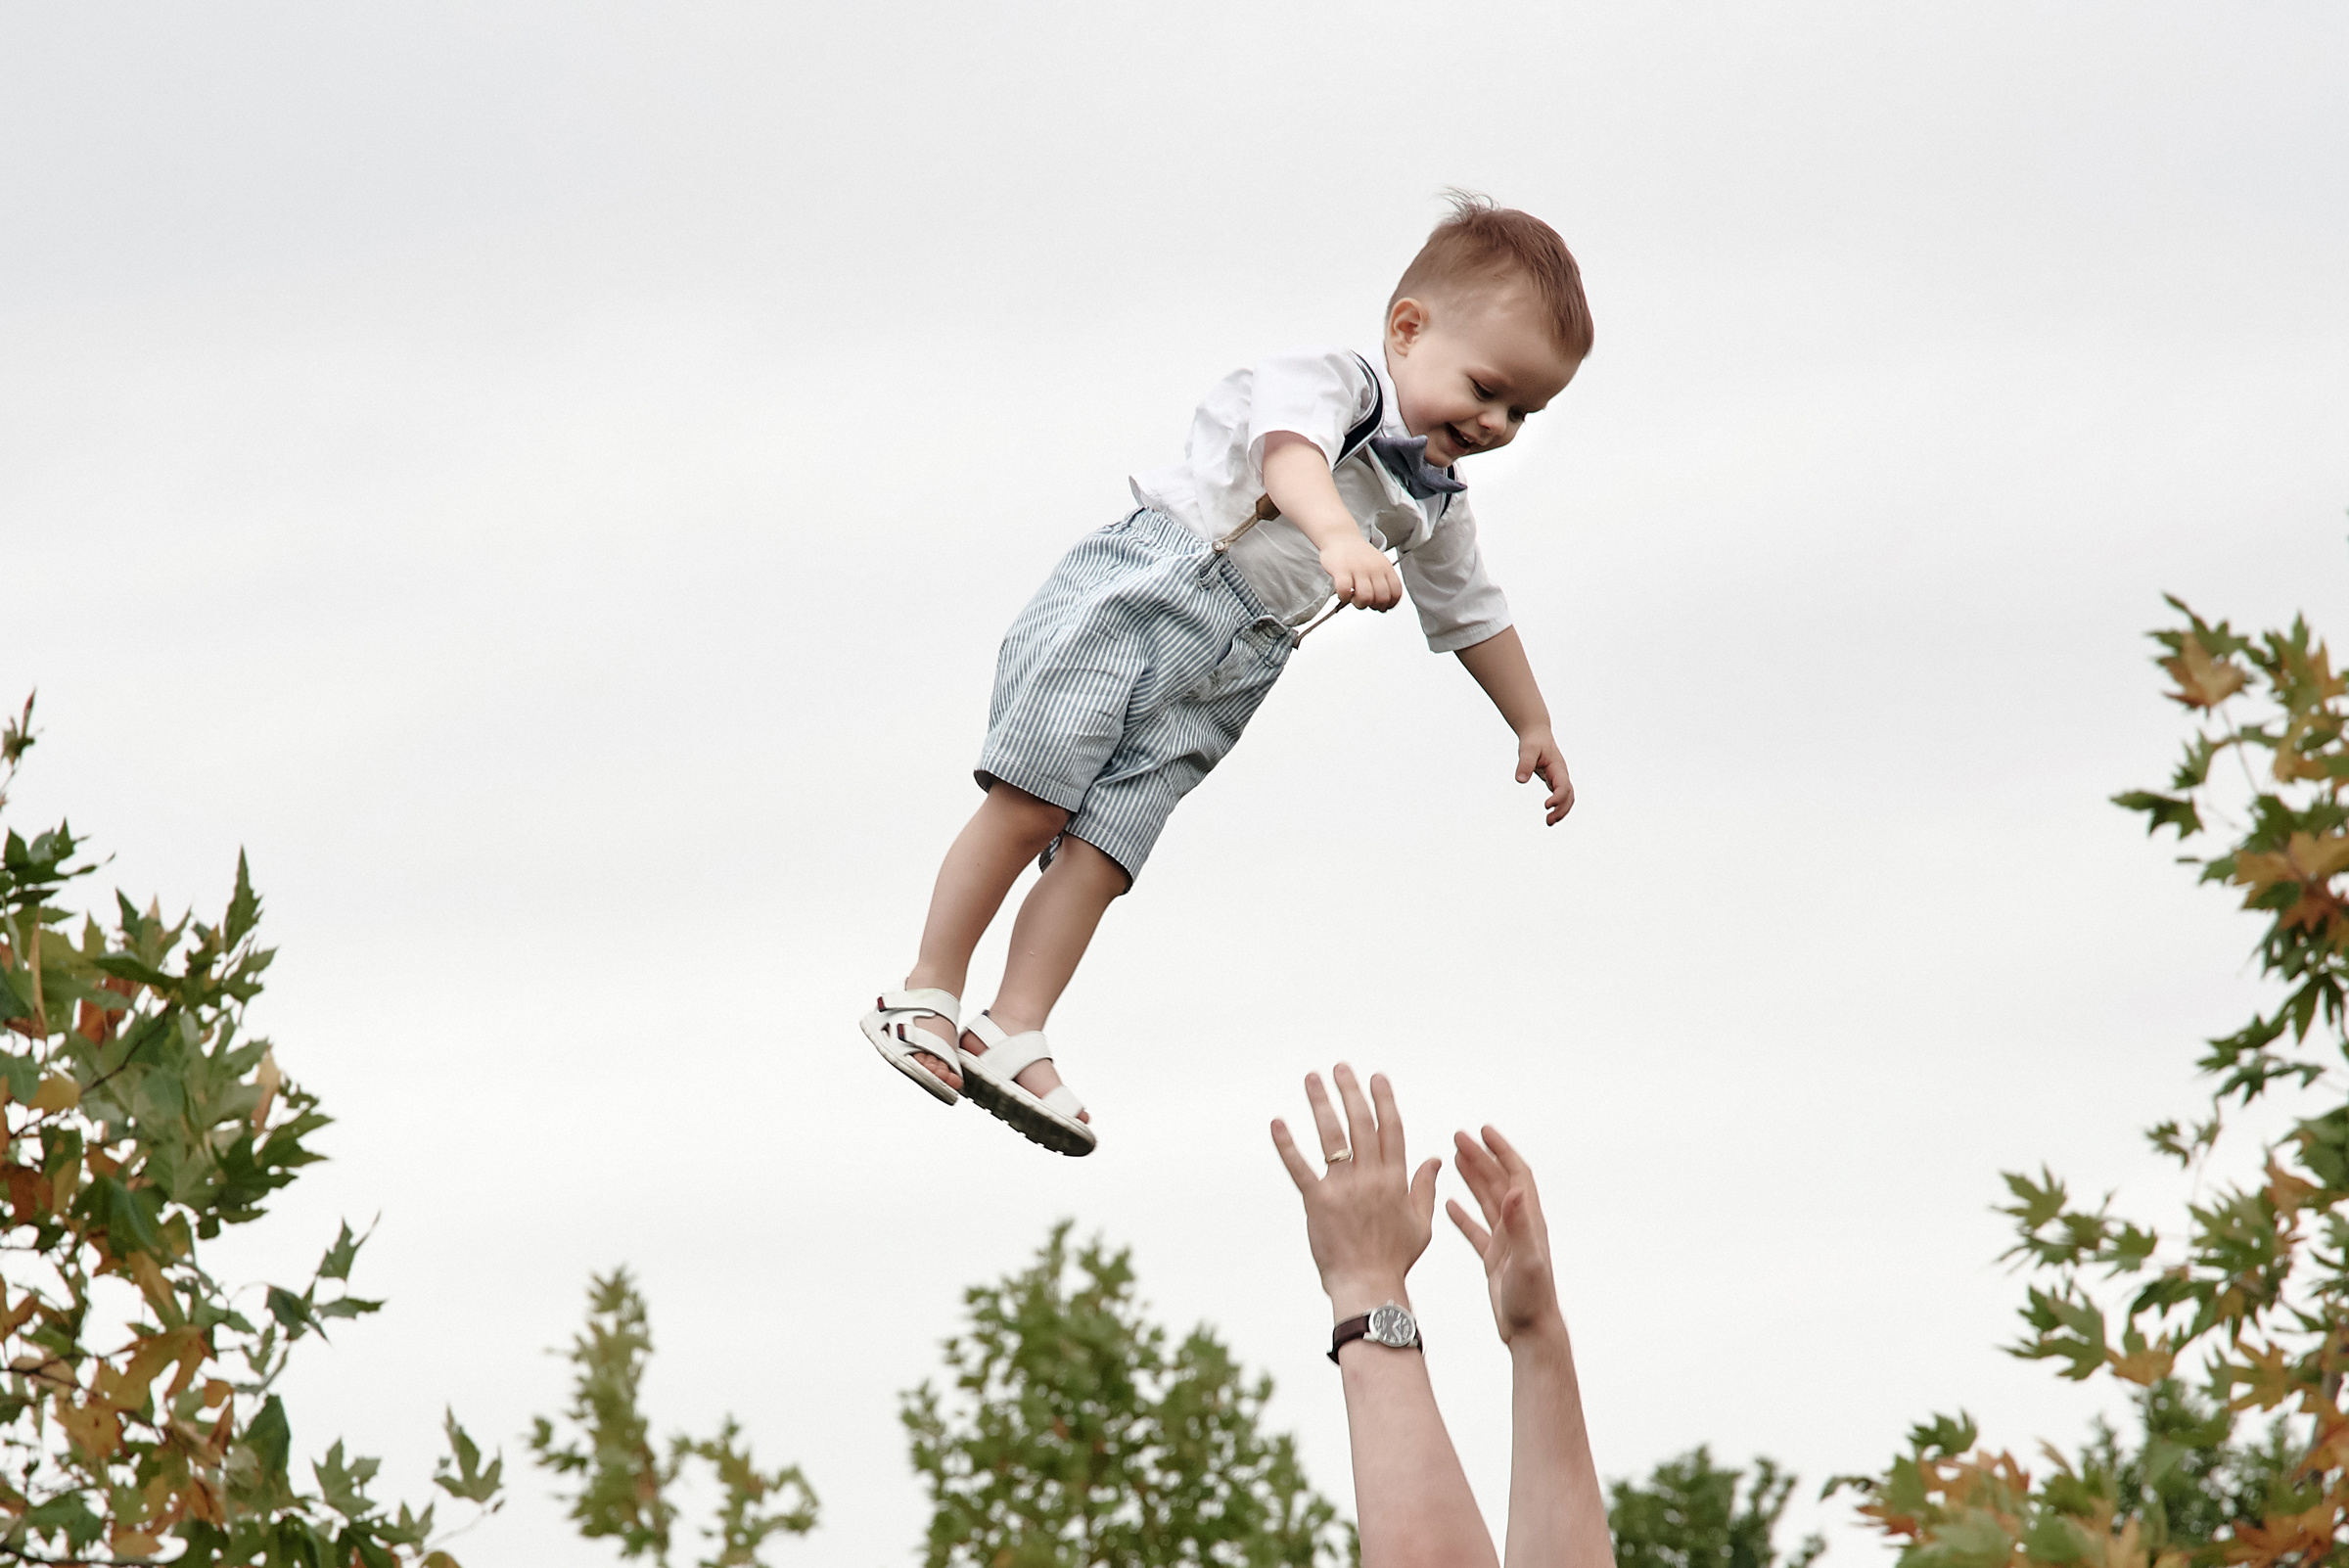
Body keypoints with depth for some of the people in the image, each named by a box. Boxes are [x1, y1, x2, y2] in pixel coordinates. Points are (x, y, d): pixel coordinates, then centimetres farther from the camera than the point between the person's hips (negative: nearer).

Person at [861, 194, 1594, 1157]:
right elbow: (1291, 455, -33)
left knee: (1103, 850, -8)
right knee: (1029, 804, -11)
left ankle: (1016, 1038, -13)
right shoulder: (1330, 383, -8)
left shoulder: (1433, 507, 17)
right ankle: (931, 994, -1)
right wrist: (1338, 538, -53)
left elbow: (1472, 616, 34)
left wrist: (1534, 728, 39)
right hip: (1138, 596, -6)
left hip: (1222, 675, 6)